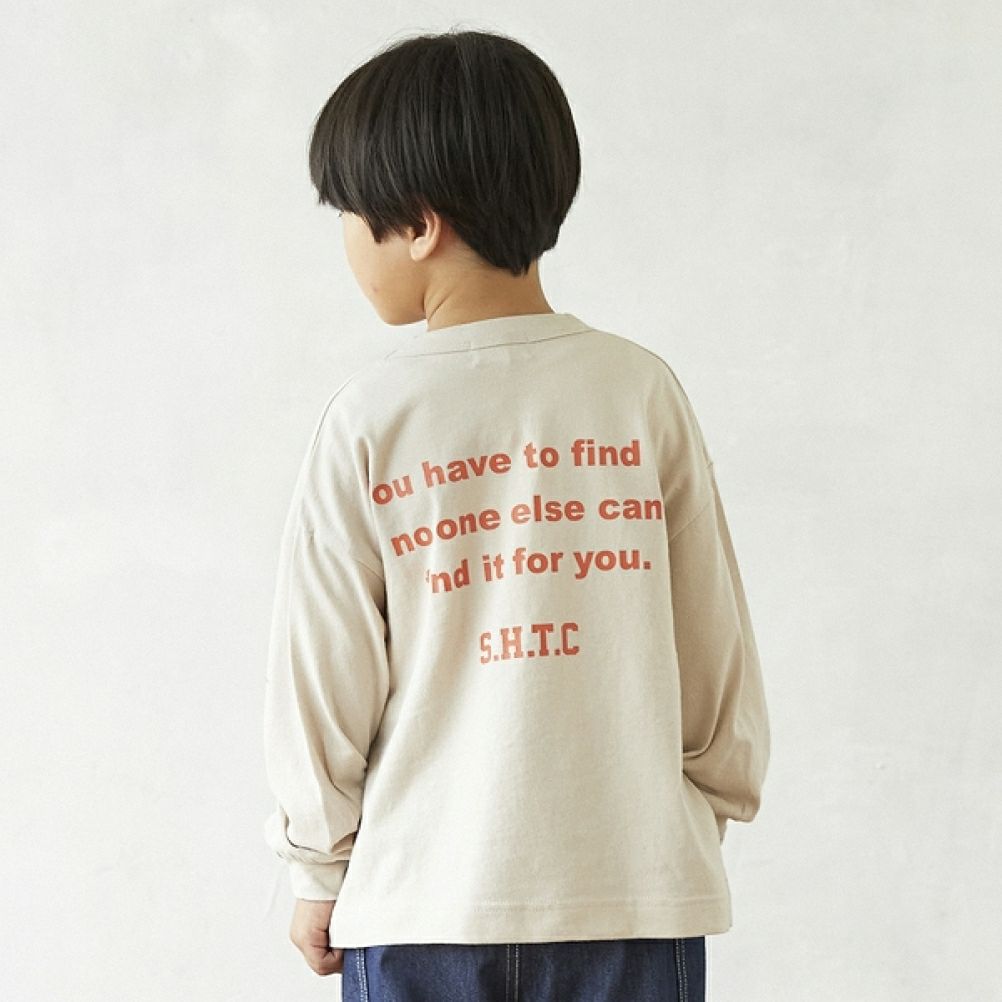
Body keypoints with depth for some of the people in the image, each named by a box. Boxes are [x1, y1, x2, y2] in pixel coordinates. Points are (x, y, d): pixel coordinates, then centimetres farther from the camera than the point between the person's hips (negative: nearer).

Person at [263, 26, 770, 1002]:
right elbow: (717, 653, 1)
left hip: (421, 897, -1)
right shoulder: (641, 390, -5)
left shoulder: (367, 419, -9)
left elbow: (321, 685, -3)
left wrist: (318, 869, 11)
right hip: (632, 886, 1)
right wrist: (713, 808, 17)